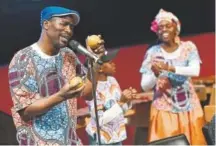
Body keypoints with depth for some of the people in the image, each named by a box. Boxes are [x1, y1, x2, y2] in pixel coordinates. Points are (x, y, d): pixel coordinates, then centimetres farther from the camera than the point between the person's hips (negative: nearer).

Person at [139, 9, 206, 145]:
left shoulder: (188, 47, -1)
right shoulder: (152, 52, -3)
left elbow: (195, 71, -19)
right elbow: (145, 86, -7)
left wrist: (170, 68, -32)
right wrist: (155, 73, -27)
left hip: (189, 107, 1)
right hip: (164, 109, -1)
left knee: (194, 141, 4)